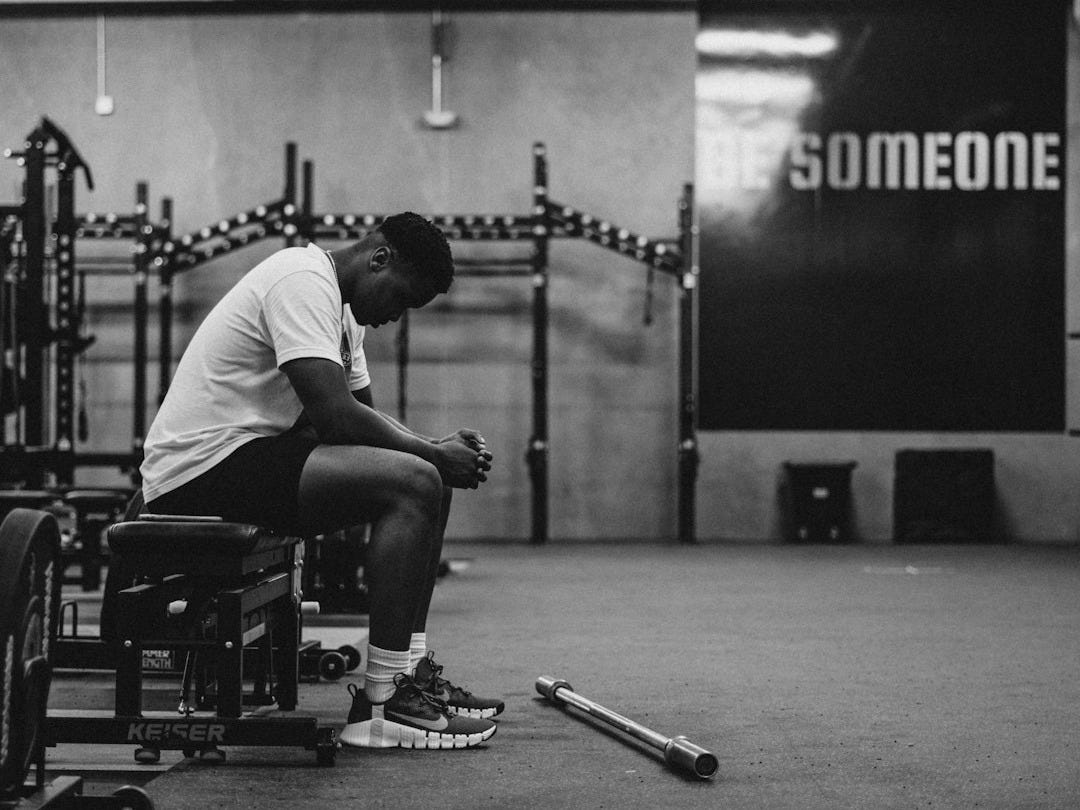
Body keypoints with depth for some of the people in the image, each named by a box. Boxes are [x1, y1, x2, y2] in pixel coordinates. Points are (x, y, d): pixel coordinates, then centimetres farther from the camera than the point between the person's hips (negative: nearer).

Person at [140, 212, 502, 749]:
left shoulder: (338, 307, 18)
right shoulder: (304, 282, -15)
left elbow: (364, 414, 21)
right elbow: (335, 416, -24)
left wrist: (441, 450, 3)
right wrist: (436, 454, -12)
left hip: (245, 453, 11)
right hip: (201, 467, -11)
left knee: (430, 484, 12)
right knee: (414, 483, -22)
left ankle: (410, 672, 11)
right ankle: (380, 705, -20)